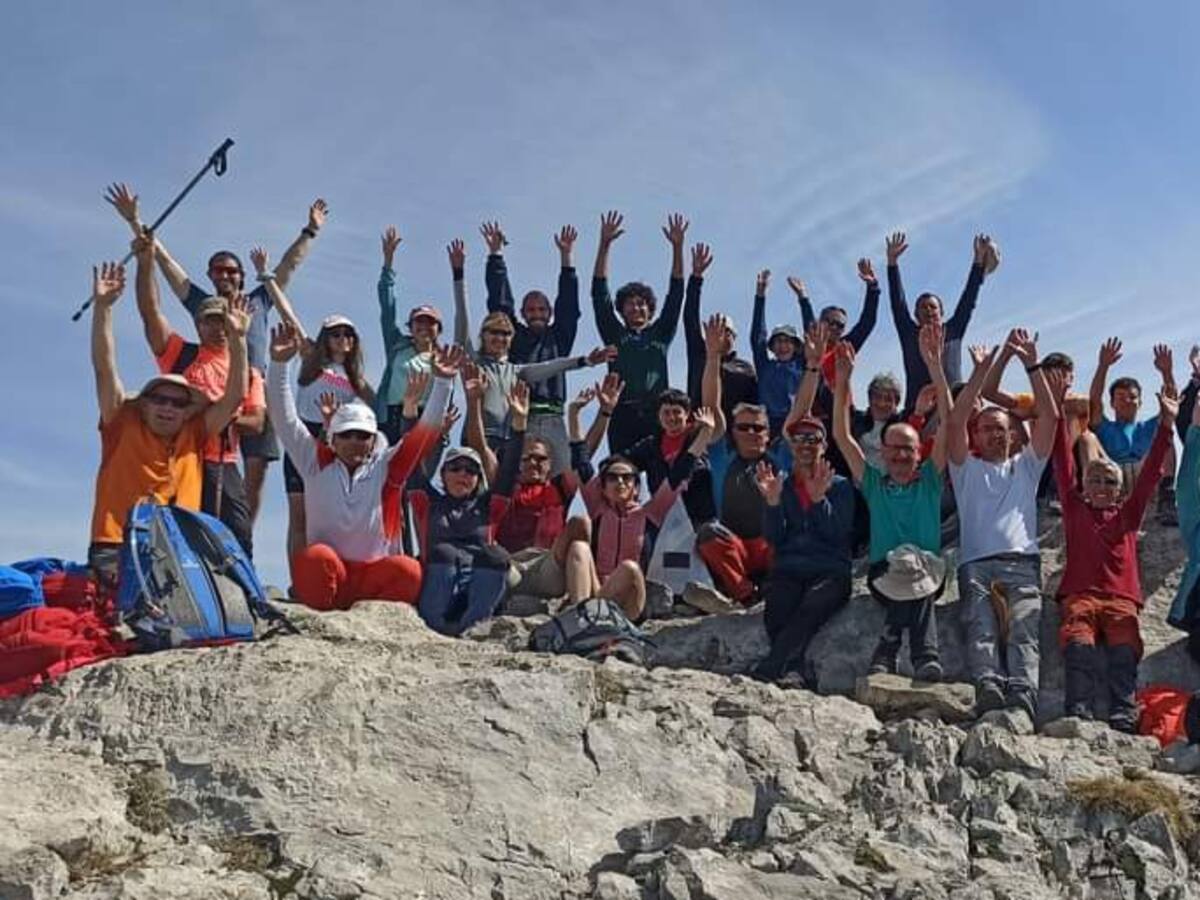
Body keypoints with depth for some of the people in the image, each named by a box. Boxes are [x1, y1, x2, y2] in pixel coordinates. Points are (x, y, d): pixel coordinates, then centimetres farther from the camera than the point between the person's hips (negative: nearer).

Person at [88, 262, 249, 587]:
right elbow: (104, 368, 3)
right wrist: (102, 307, -5)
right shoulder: (123, 425, 11)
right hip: (114, 547, -3)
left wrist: (237, 339, 3)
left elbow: (234, 397, 11)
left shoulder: (193, 435, 16)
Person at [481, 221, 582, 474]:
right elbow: (499, 301, 13)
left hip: (552, 419, 1)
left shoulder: (559, 337, 20)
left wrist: (566, 256, 4)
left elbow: (568, 304, 12)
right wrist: (495, 254, 8)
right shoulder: (515, 336, 18)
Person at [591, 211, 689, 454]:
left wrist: (677, 247, 7)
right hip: (623, 413, -1)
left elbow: (675, 295, 15)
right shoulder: (615, 334, 17)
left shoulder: (661, 333, 21)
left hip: (657, 411, 1)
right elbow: (599, 293, 11)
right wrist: (604, 244, 4)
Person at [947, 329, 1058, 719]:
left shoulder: (1026, 465, 30)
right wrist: (980, 373, 7)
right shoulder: (967, 469, 27)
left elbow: (1050, 417, 19)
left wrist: (1032, 365, 12)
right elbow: (954, 424, 10)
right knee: (981, 632, -27)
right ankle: (988, 697, -48)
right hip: (976, 565, -1)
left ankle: (1023, 700, -46)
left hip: (1022, 562, 1)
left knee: (1023, 633, -25)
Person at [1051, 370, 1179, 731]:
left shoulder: (1129, 513, 25)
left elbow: (1151, 473, 17)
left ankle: (1124, 720, -37)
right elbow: (1063, 463, 17)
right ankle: (1079, 715, -41)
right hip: (1080, 595, -1)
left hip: (1122, 598, 1)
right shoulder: (1074, 507, 22)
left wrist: (1166, 423, 9)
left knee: (1124, 653, -25)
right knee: (1079, 647, -28)